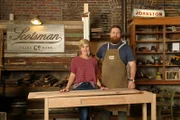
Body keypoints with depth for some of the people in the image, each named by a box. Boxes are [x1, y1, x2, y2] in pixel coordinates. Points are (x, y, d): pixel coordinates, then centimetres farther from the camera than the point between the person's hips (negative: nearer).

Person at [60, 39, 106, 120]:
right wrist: (67, 87, -14)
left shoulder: (94, 60, 11)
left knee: (88, 113, 4)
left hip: (91, 87, 3)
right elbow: (72, 75, -2)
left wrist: (100, 86, 2)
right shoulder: (75, 60, 2)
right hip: (79, 87, -3)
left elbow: (96, 76, 14)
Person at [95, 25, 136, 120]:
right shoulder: (103, 47, 10)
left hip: (121, 84, -2)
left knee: (122, 107, 4)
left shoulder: (126, 48, 1)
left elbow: (132, 65, -2)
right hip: (105, 83, 3)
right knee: (105, 107, 10)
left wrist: (131, 80, -12)